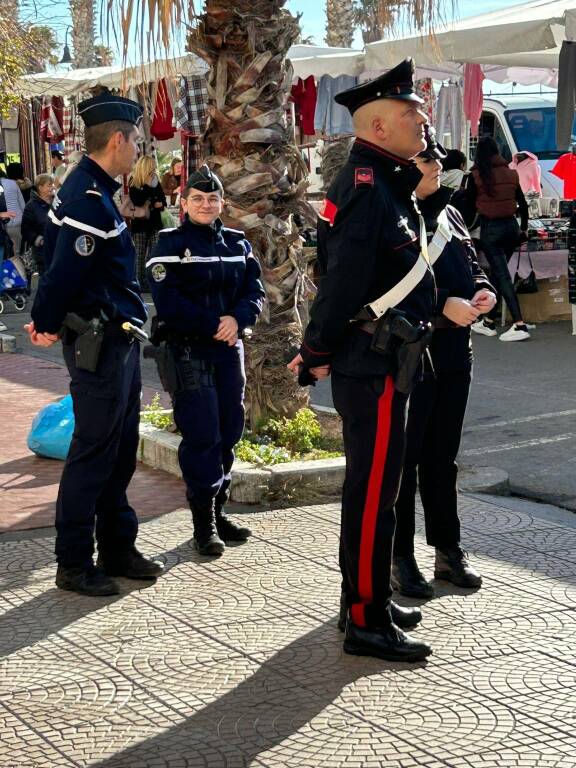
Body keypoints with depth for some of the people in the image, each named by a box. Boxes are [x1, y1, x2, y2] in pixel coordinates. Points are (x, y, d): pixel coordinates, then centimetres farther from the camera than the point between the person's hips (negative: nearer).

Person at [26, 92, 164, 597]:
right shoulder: (90, 201, -20)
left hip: (117, 342, 10)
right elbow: (64, 271, -23)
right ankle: (74, 564, 8)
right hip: (100, 345, -10)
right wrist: (48, 325, -9)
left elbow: (57, 260, 15)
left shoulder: (93, 191, 13)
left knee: (120, 450, 16)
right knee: (93, 452, -2)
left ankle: (118, 549, 26)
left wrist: (46, 318, 8)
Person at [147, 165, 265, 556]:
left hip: (230, 349, 5)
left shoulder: (237, 243, 12)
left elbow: (255, 291, 5)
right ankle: (204, 522, 2)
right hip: (188, 350, -5)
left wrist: (237, 319, -15)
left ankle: (218, 509, 19)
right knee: (201, 434, -6)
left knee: (229, 431, 7)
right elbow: (168, 301, -12)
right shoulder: (171, 243, -3)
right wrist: (213, 326, -15)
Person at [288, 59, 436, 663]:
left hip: (379, 365, 11)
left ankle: (368, 598, 32)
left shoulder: (381, 181, 14)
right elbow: (343, 278, -22)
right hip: (375, 367, -11)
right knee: (372, 494, -4)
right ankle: (366, 623, 4)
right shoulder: (366, 188, -19)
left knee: (372, 486, 19)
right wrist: (317, 355, -14)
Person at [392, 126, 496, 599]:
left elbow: (471, 265, 18)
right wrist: (444, 304, -26)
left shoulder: (449, 216, 13)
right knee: (402, 457, 1)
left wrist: (482, 290, -3)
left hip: (454, 353, 7)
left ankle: (448, 549, 25)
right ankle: (399, 558, 10)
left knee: (442, 457, 15)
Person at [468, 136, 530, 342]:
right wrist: (524, 228, 21)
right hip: (511, 225, 5)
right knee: (497, 272, 16)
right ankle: (488, 322, 24)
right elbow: (523, 204, 10)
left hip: (490, 228, -5)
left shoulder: (476, 176, -6)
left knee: (502, 275, -6)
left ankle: (519, 325, -16)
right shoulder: (511, 173, 6)